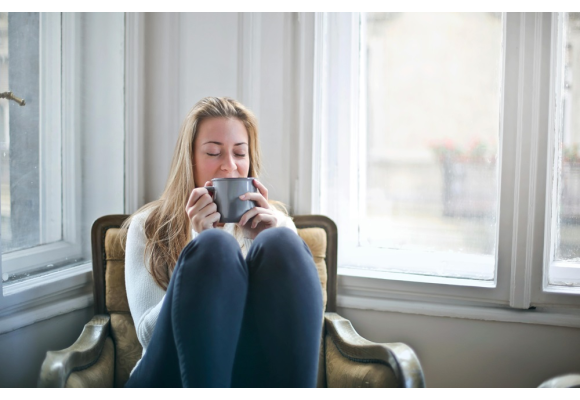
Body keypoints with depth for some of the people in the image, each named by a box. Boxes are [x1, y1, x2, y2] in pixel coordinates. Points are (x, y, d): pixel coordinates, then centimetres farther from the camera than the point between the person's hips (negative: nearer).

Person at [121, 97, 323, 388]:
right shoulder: (148, 227, 14)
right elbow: (149, 333, 1)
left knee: (282, 244, -25)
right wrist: (200, 244, -9)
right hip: (172, 376, -1)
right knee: (215, 246, -28)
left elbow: (298, 312, 7)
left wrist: (271, 246, -8)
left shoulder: (277, 223, 19)